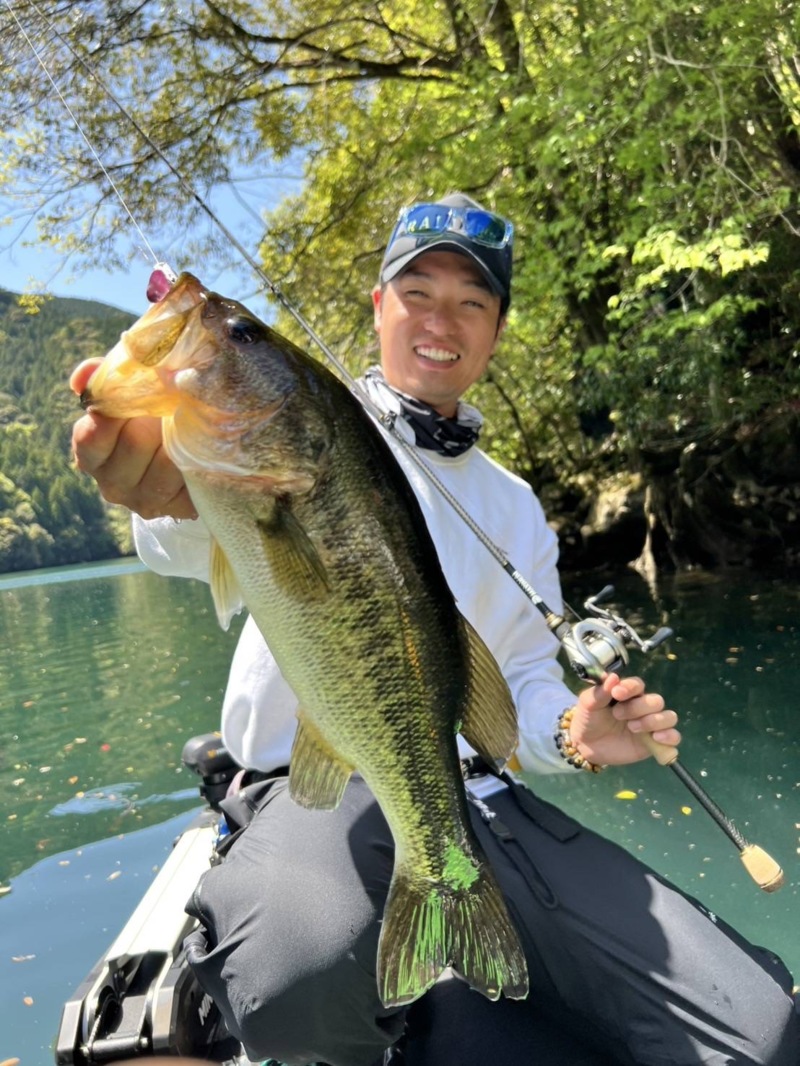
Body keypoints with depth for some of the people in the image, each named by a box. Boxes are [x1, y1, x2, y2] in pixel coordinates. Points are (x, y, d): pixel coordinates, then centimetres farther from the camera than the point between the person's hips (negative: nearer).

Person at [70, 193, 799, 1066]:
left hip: (478, 798, 5)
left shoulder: (512, 504, 17)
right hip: (315, 783, -4)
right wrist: (179, 493, -47)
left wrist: (570, 734, -6)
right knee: (302, 978, -39)